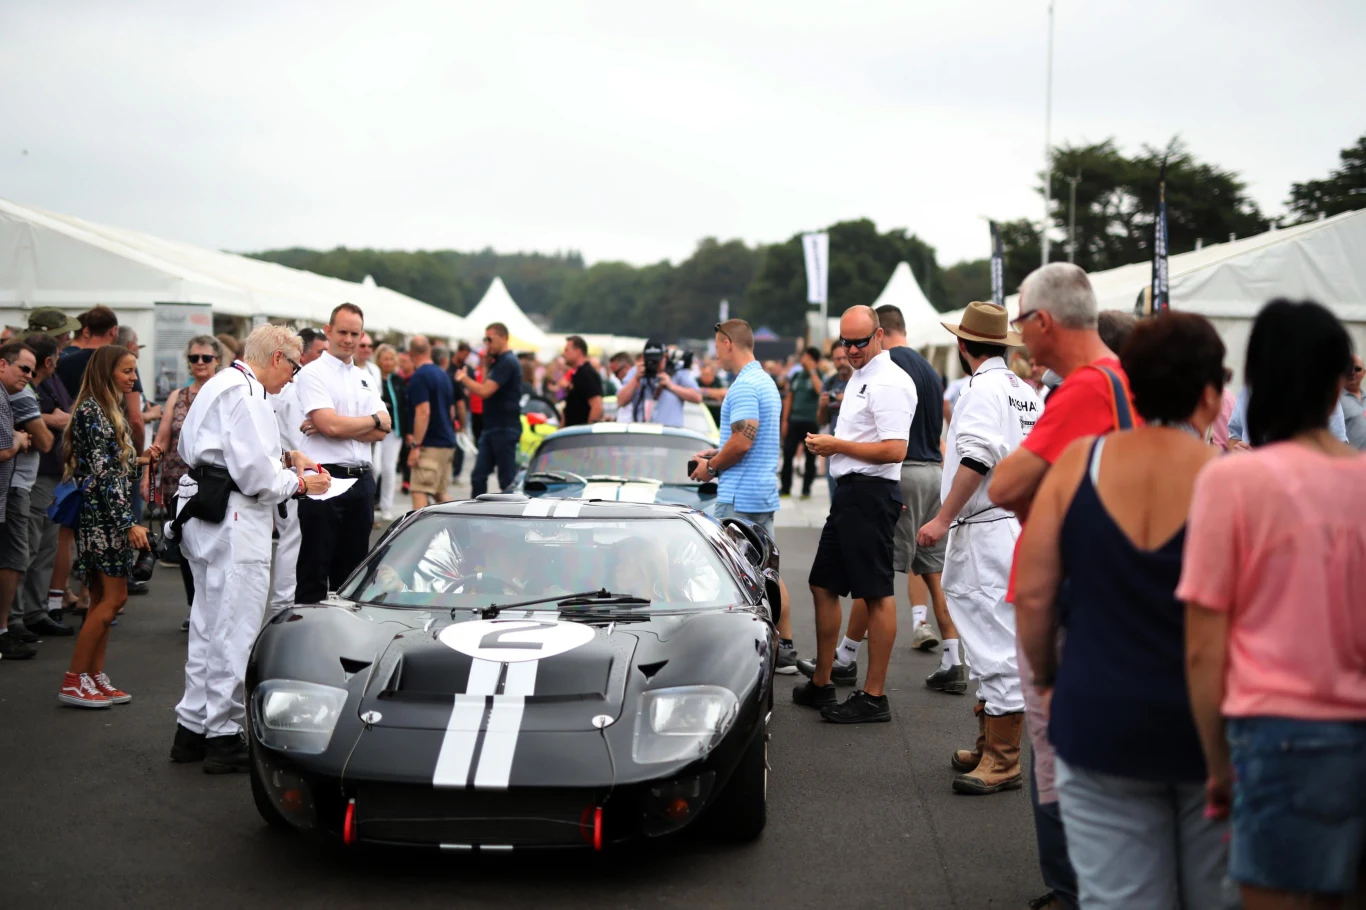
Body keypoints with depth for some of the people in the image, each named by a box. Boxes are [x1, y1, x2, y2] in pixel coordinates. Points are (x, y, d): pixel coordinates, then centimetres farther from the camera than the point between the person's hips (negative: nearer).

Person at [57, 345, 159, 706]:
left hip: (109, 517, 10)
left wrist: (138, 460, 9)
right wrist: (128, 523, -20)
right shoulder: (92, 411, -13)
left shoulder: (109, 410, 16)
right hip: (101, 514, -10)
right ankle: (73, 681, -5)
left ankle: (94, 677, 14)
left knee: (103, 600, 10)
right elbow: (101, 472, -18)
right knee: (113, 598, -9)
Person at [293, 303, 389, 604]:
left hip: (361, 479, 6)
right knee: (315, 567, -2)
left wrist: (334, 426, -11)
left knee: (352, 567, 12)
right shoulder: (313, 373, -4)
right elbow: (331, 424, -17)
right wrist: (374, 419, -3)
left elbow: (382, 431, 3)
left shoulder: (365, 379, 15)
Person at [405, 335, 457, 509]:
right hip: (447, 442, 9)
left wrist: (415, 445, -18)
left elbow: (423, 412, -20)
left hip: (429, 445, -9)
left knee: (420, 493, -11)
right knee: (442, 492, 16)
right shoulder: (444, 375, 14)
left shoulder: (419, 377, -12)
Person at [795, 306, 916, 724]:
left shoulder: (889, 383, -15)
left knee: (877, 594, -5)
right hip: (849, 491, 11)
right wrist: (826, 442, 14)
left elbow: (895, 450, -22)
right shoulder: (860, 376, 17)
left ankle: (874, 697, 0)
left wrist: (838, 446, -14)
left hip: (870, 493, -11)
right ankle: (821, 685, 26)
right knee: (824, 585, 15)